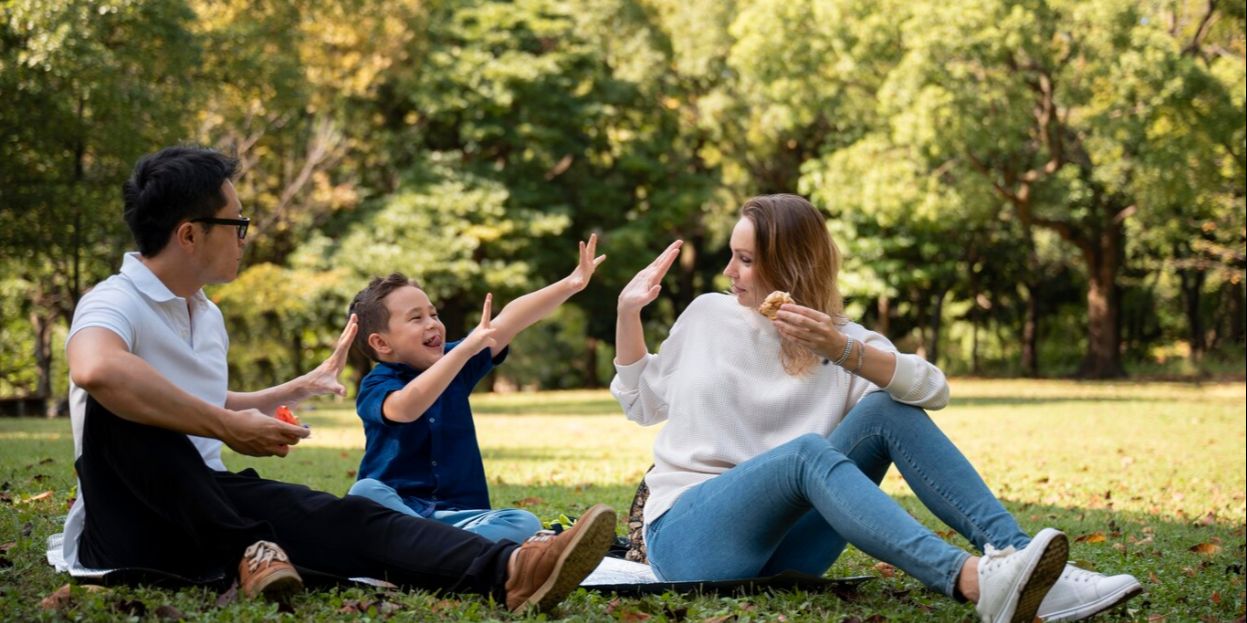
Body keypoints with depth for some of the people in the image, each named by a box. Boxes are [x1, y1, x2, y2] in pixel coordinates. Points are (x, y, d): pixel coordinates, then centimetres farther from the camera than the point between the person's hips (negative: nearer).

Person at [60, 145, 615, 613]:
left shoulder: (207, 316, 16)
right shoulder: (116, 303, -13)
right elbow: (94, 371, -39)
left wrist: (300, 389, 41)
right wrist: (228, 428, -33)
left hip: (209, 514, 7)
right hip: (125, 529, -6)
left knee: (340, 517, -22)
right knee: (124, 403, -35)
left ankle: (507, 572, -47)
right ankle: (243, 555, -31)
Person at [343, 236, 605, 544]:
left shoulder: (455, 363, 11)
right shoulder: (376, 386, -6)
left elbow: (508, 322, 1)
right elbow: (405, 408, -30)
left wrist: (570, 285, -10)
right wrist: (466, 348, -37)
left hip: (455, 515, 4)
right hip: (394, 509, -4)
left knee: (525, 523, -22)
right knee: (364, 493, -36)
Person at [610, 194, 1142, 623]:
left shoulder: (842, 338, 5)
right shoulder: (708, 316, 8)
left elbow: (933, 391, -14)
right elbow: (642, 403, 20)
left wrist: (841, 351, -28)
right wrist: (629, 312, 9)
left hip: (781, 544, 2)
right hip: (687, 533, -2)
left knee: (887, 411, -17)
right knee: (808, 450, -34)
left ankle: (1015, 555, -32)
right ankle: (972, 580, -58)